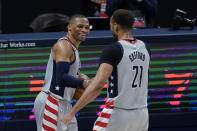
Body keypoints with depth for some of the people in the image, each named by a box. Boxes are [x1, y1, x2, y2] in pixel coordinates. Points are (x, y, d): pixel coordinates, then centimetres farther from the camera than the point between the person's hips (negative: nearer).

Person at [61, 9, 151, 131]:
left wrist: (72, 112, -20)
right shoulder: (144, 48, 7)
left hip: (118, 113, -6)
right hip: (142, 113, 6)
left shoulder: (112, 50, -13)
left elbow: (97, 86, -22)